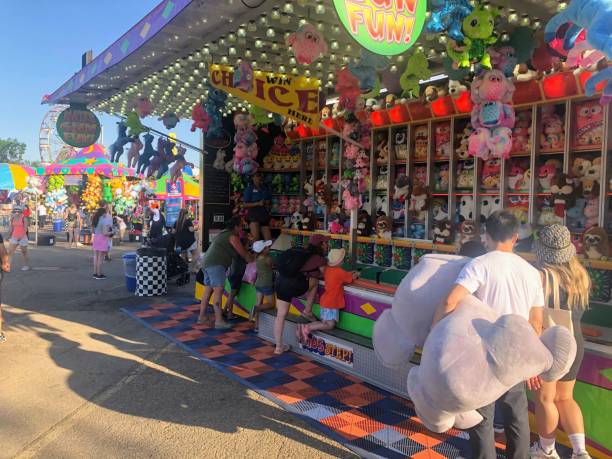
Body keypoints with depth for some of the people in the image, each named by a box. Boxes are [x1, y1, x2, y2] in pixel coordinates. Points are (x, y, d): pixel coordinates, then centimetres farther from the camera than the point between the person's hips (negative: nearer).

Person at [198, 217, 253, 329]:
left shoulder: (223, 233, 24)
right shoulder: (232, 236, -4)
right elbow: (243, 254, 0)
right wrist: (254, 262, 14)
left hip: (207, 263, 10)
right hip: (216, 265, -10)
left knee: (208, 290, 14)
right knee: (218, 291, -13)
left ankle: (202, 316, 21)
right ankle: (219, 321, -16)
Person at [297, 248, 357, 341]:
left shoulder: (328, 269, 6)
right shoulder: (339, 271, -17)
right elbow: (351, 277, -3)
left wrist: (350, 273, 17)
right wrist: (356, 274, 16)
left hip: (325, 301, 8)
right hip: (331, 303, -8)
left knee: (324, 323, 11)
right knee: (330, 325, -7)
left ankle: (304, 327, -4)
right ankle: (307, 328, -20)